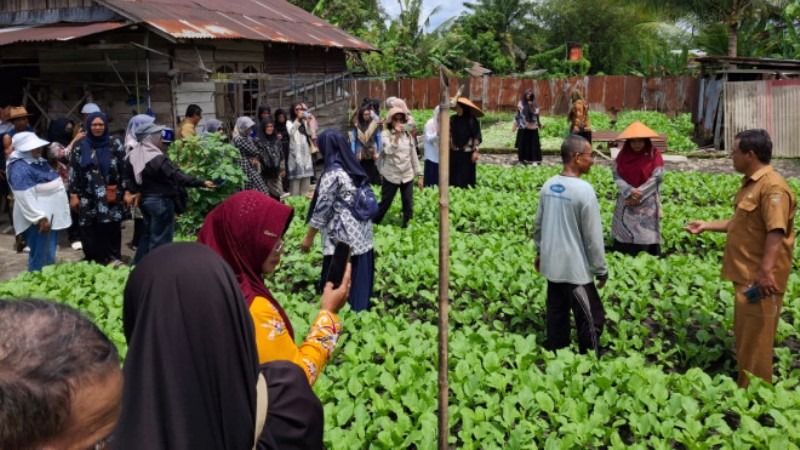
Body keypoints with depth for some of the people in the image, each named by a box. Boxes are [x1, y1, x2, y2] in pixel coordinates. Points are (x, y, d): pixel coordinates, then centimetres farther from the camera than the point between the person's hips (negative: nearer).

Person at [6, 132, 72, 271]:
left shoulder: (39, 161, 11)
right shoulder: (20, 168, -20)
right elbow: (26, 198, -25)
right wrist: (40, 218, -26)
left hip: (51, 214, 10)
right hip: (39, 219, -10)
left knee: (50, 254, 18)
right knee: (40, 257, -5)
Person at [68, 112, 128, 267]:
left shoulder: (115, 144, 1)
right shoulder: (80, 145, 3)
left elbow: (124, 169, 1)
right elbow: (73, 170, 3)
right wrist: (73, 194, -1)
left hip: (110, 196, 0)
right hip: (88, 197, 1)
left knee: (111, 227, 1)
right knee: (90, 230, 1)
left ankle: (113, 258, 15)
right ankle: (93, 260, 12)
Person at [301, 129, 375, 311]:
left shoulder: (332, 173, -14)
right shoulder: (354, 168, 8)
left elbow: (322, 209, -14)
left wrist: (309, 237, -4)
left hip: (342, 237, -8)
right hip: (362, 233, 8)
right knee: (360, 278, 13)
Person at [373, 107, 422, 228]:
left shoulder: (408, 135, 7)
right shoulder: (385, 134, -5)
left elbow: (414, 156, 11)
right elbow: (389, 151, -21)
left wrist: (419, 175, 9)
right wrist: (397, 135, -27)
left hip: (407, 176, 4)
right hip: (391, 176, -4)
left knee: (408, 206, 6)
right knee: (385, 204, 3)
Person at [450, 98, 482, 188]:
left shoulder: (472, 121, -8)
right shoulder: (453, 119, 4)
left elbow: (477, 137, -9)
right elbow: (449, 134, 10)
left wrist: (476, 151, -14)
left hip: (467, 154, -4)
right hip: (454, 153, 4)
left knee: (466, 177, 1)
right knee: (453, 176, 6)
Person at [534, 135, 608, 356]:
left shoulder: (548, 186, 1)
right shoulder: (584, 190, -19)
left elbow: (539, 225, 11)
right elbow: (593, 236, -14)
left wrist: (540, 252, 25)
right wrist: (601, 269, -4)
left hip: (551, 264, 7)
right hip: (575, 268, -7)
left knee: (557, 315, 17)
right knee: (591, 318, 5)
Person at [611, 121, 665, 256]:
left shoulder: (654, 154, -3)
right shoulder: (623, 154, 4)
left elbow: (656, 177, -9)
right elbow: (616, 175, -3)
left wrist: (639, 195, -14)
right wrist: (629, 192, -18)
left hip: (647, 203, -3)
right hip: (626, 202, 3)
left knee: (646, 238, -5)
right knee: (623, 237, 3)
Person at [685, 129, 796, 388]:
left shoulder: (772, 186, -18)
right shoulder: (750, 183, 14)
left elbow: (776, 232, -26)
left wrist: (765, 271, -32)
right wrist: (706, 226, 22)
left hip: (760, 278, -10)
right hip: (746, 275, 10)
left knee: (755, 339, -1)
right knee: (745, 338, 18)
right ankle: (745, 389, 30)